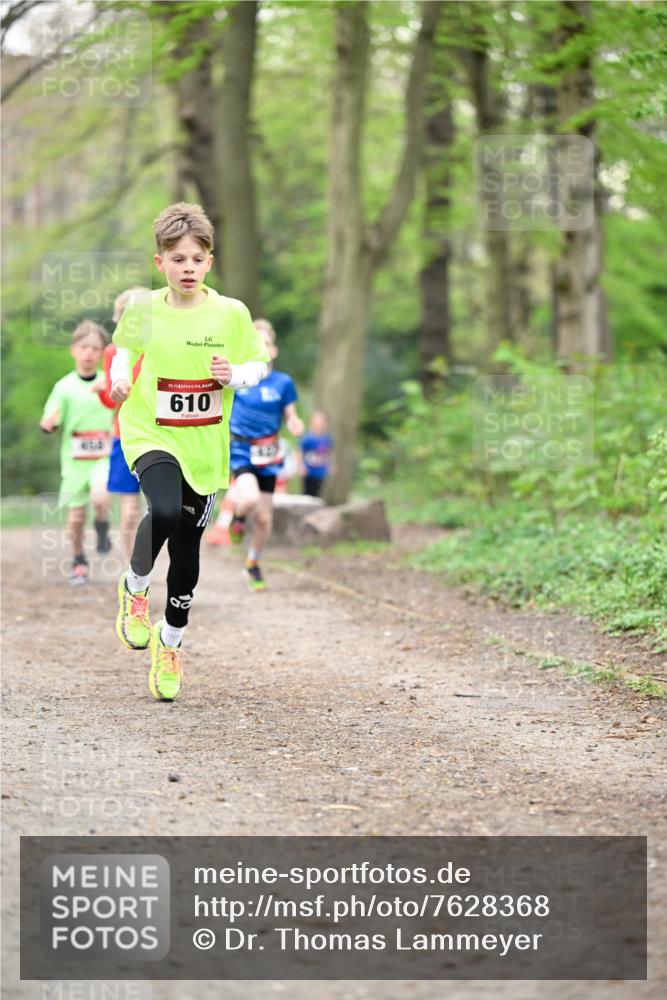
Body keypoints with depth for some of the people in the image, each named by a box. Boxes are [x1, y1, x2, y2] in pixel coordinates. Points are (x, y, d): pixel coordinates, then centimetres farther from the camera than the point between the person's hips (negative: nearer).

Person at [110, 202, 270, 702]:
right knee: (164, 511, -31)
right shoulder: (143, 309, -3)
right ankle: (135, 588, -1)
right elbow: (125, 348, 16)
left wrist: (234, 375, -14)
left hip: (205, 445, 2)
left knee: (187, 549, 8)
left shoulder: (231, 313, -4)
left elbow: (259, 365, 6)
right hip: (150, 436, -2)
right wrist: (120, 377, -3)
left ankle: (170, 643, 30)